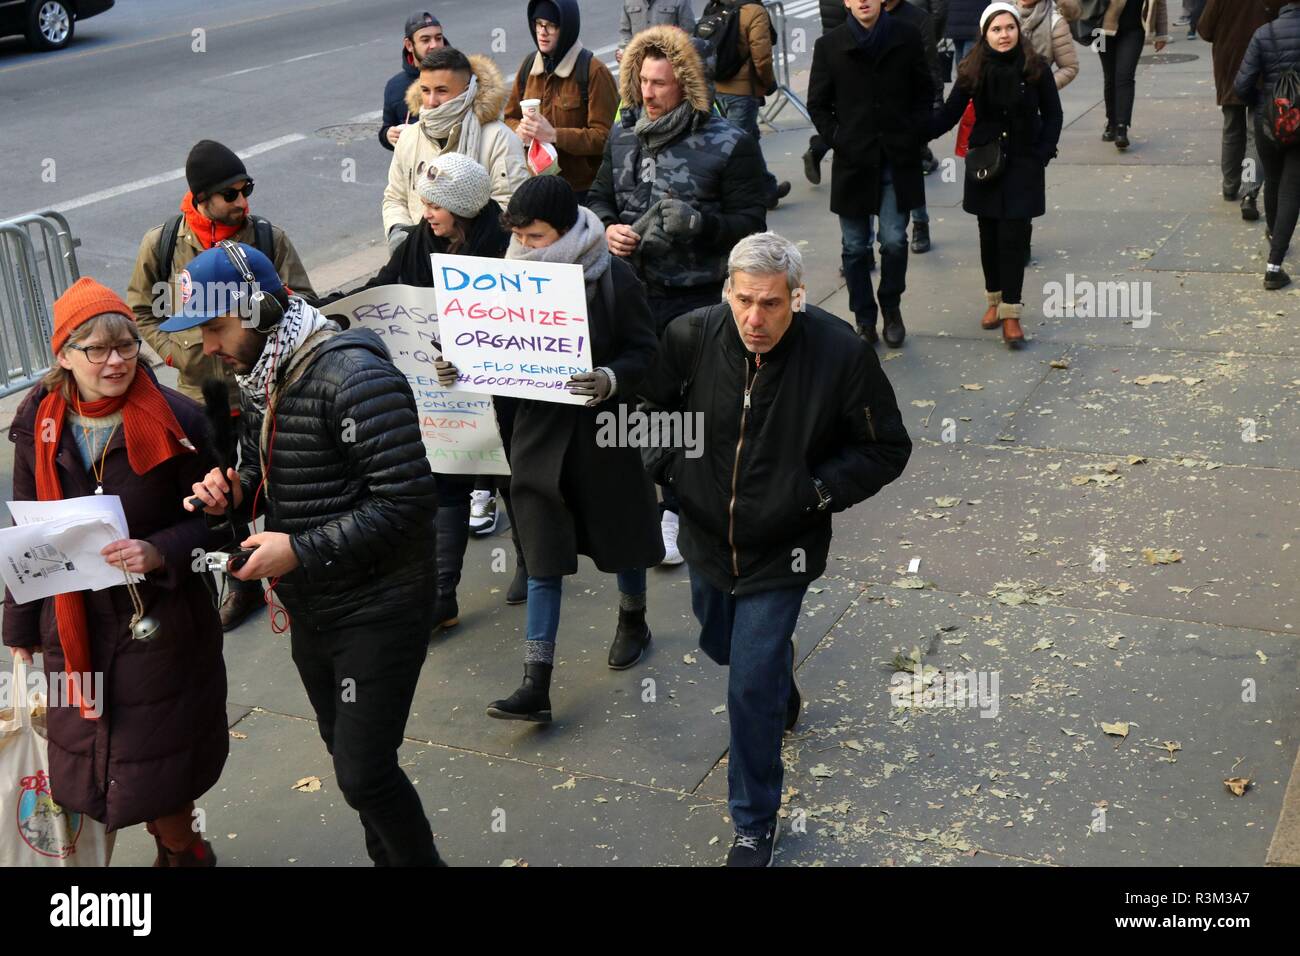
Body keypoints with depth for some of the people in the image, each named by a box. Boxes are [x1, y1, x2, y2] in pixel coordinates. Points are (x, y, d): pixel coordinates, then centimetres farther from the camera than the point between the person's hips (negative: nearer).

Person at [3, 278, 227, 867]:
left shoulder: (176, 422, -13)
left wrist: (161, 552, -24)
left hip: (160, 624, -4)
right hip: (72, 626, 4)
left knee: (157, 768, 4)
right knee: (87, 759, 12)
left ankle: (180, 847, 34)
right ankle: (182, 847, 36)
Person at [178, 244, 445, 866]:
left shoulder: (352, 377, -24)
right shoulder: (260, 378, 5)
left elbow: (408, 500, -27)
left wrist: (301, 551, -25)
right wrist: (233, 493, -5)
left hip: (376, 611, -9)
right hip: (308, 611, 9)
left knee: (362, 774, -5)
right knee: (347, 752, 21)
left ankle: (418, 860, 19)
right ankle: (390, 858, 41)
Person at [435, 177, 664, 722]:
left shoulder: (613, 279, -14)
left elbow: (642, 350, -10)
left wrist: (612, 379, -30)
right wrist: (460, 369, -13)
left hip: (604, 431, -2)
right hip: (541, 432, 2)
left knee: (619, 532, 18)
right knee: (544, 558, 3)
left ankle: (633, 619, 49)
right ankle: (536, 686, 5)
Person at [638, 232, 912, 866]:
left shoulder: (841, 354, -23)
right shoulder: (691, 336, -17)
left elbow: (887, 449, -11)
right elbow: (653, 399, 6)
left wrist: (818, 490, -22)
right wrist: (664, 461, -10)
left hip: (780, 553, -4)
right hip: (707, 536, 4)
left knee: (751, 688, -4)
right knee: (720, 644, 28)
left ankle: (754, 825, 18)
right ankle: (782, 693, 64)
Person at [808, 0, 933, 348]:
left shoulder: (907, 37, 1)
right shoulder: (829, 45, 0)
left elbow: (925, 92, 9)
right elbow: (817, 104, 6)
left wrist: (913, 134, -1)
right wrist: (837, 140, -4)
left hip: (898, 160, 0)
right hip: (852, 161, 0)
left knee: (894, 241, -3)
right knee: (855, 247, 5)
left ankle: (891, 307, 21)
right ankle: (864, 320, 20)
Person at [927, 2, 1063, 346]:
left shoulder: (1035, 69, -6)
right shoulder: (973, 71, -4)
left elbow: (1052, 115, 3)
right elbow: (949, 114, -2)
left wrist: (1042, 155, -7)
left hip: (1023, 165, -2)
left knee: (1013, 237, -7)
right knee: (990, 235, 9)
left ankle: (1011, 313, -4)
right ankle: (995, 300, 26)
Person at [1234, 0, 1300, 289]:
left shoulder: (1264, 34, -9)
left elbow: (1242, 86, -9)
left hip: (1269, 122, 2)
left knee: (1273, 183, 24)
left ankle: (1274, 238, 48)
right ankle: (1274, 266, -8)